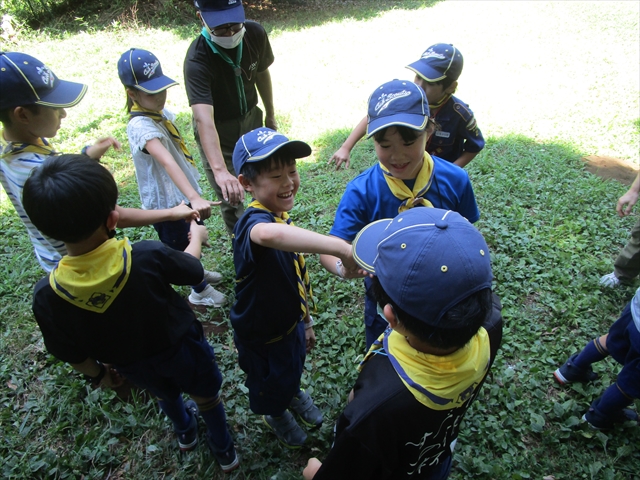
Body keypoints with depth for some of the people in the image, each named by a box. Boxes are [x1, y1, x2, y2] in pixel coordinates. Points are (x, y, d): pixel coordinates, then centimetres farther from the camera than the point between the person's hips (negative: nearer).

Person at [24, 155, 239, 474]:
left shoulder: (47, 295, -29)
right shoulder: (148, 257, -38)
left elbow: (71, 354, -12)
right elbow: (193, 271, -14)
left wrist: (98, 373, 11)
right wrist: (196, 235, 7)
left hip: (134, 367, 3)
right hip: (181, 348, -2)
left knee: (165, 393, 35)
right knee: (206, 395, 28)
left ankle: (185, 431, 66)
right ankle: (224, 451, 52)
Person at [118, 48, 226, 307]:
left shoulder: (160, 111, 0)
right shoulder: (141, 126, -28)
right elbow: (167, 162, -44)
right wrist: (194, 198, -56)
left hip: (181, 196, 9)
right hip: (165, 205, -8)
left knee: (191, 241, 29)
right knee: (182, 248, 14)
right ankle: (200, 290, 38)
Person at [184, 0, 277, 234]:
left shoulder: (255, 33, -15)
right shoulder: (197, 61, -31)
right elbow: (203, 119, -45)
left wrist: (270, 115, 14)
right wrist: (219, 170, -59)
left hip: (251, 119, 5)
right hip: (217, 132, -4)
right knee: (232, 200, -7)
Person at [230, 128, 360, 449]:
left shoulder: (284, 218, -8)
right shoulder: (252, 222, -37)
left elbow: (296, 277, 3)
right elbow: (269, 235, -65)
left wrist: (306, 320, 12)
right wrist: (342, 248, -70)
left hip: (291, 323, 7)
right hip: (261, 337, -6)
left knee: (294, 368, 34)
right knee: (270, 383, 25)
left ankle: (294, 394, 67)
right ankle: (276, 415, 58)